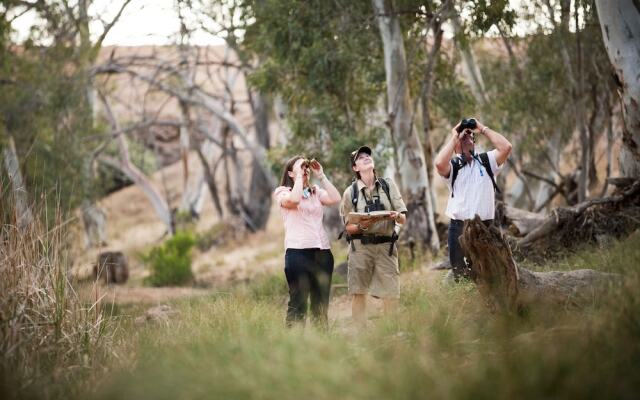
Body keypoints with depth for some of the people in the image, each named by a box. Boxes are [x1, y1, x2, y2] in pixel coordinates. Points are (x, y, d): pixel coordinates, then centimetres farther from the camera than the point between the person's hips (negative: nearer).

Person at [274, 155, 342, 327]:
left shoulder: (316, 192, 19)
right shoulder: (283, 192, 6)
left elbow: (335, 199, 1)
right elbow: (294, 200, -17)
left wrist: (321, 176, 5)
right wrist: (299, 176, -6)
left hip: (322, 251, 5)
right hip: (297, 250, -5)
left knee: (321, 303, 5)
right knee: (298, 302, -8)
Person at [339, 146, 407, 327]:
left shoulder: (388, 185, 10)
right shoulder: (350, 192, 7)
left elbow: (403, 218, 8)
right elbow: (347, 227, 5)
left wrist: (397, 215, -15)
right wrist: (361, 226, -15)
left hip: (385, 246, 1)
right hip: (360, 246, -1)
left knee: (391, 294, -3)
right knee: (358, 293, -3)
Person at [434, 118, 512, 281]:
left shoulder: (486, 161, 11)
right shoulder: (452, 165, 5)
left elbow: (506, 147, -6)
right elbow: (439, 163, -19)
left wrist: (483, 129, 0)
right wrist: (454, 136, -7)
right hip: (459, 228, -1)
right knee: (461, 277, -1)